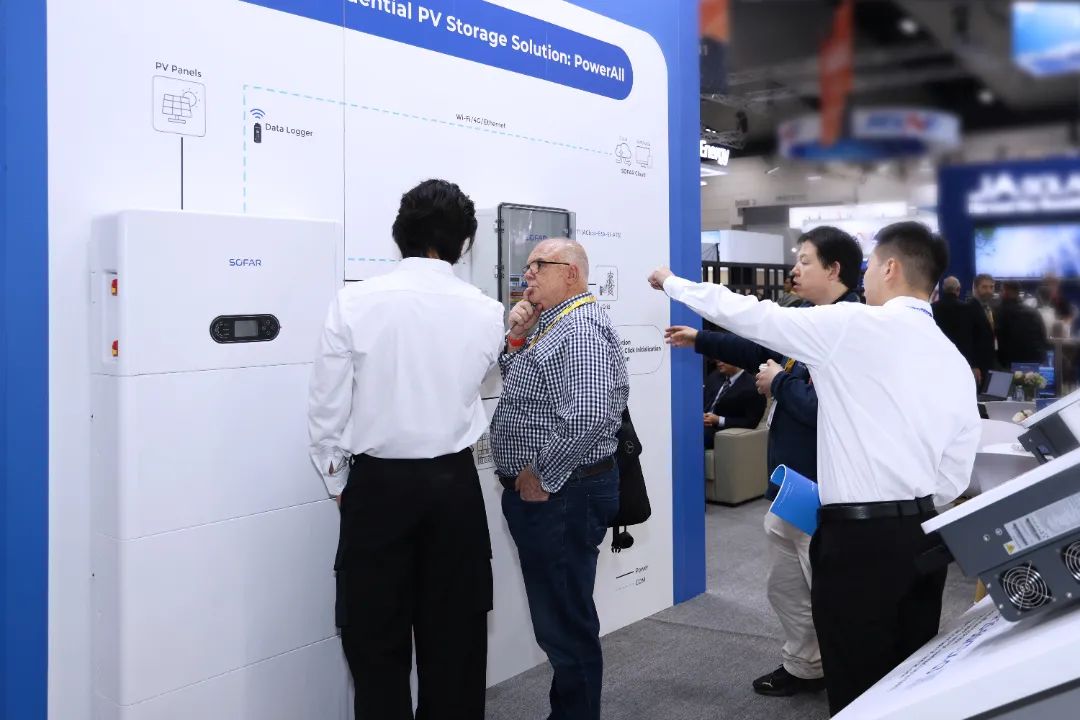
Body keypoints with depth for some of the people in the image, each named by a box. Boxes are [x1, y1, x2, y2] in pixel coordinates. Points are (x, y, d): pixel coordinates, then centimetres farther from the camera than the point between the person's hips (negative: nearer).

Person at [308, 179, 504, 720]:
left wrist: (337, 483, 9)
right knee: (454, 637, 15)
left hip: (378, 484, -2)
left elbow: (327, 408, -6)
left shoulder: (354, 302, -10)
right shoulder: (486, 313, -4)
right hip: (454, 484, 2)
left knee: (378, 640, 12)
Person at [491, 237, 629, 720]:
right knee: (556, 616, 20)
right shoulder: (550, 322, 15)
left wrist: (541, 477, -19)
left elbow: (588, 416, -29)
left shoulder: (580, 327, -17)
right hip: (537, 494, 10)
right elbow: (517, 386, 22)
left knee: (566, 621, 2)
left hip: (561, 495, -10)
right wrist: (517, 337, 6)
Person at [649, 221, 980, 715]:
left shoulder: (852, 326, -11)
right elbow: (955, 475, 10)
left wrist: (672, 283, 9)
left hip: (859, 537, -7)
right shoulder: (955, 361, 10)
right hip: (924, 534, 7)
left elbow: (751, 316, -5)